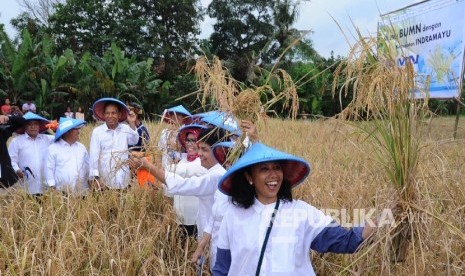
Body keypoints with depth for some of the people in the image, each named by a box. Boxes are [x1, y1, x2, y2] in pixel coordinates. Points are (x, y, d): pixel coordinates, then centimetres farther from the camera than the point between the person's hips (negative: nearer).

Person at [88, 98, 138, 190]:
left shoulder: (126, 129, 3)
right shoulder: (97, 131, -5)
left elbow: (134, 141, -13)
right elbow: (94, 155, -6)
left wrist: (132, 124, -18)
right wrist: (95, 177, -9)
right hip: (105, 179, -2)